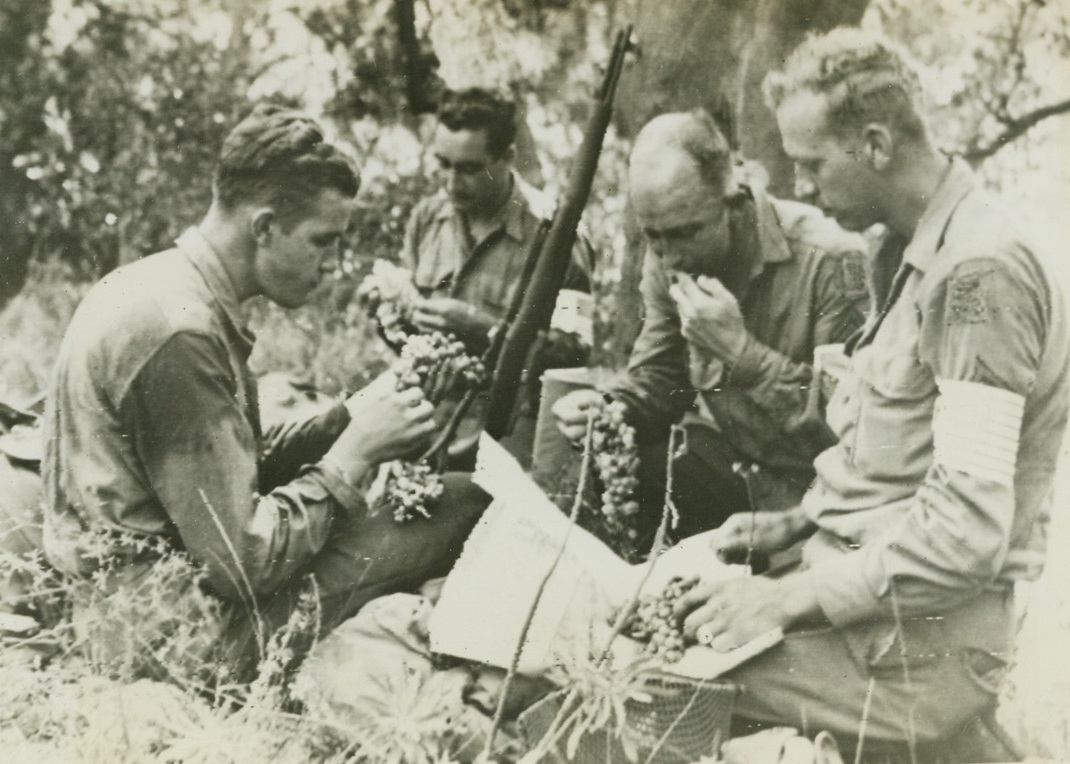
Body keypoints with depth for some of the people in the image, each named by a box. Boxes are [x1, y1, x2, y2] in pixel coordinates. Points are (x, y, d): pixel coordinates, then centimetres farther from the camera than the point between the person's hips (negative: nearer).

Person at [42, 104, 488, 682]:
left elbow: (235, 470, 13)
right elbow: (244, 565, -23)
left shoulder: (157, 284, 8)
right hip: (184, 636, -10)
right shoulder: (178, 335, -23)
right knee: (463, 504, -9)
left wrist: (350, 418, 1)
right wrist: (354, 451, -14)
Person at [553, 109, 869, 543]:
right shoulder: (667, 258, -1)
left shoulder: (831, 262, -21)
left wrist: (741, 352, -31)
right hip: (721, 455, 6)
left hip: (806, 481, -5)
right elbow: (655, 378, 9)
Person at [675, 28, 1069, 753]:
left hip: (923, 639, -9)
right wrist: (799, 522, 8)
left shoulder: (983, 272, -21)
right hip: (861, 580, 9)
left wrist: (791, 596, -21)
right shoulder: (914, 252, 12)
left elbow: (968, 529, -26)